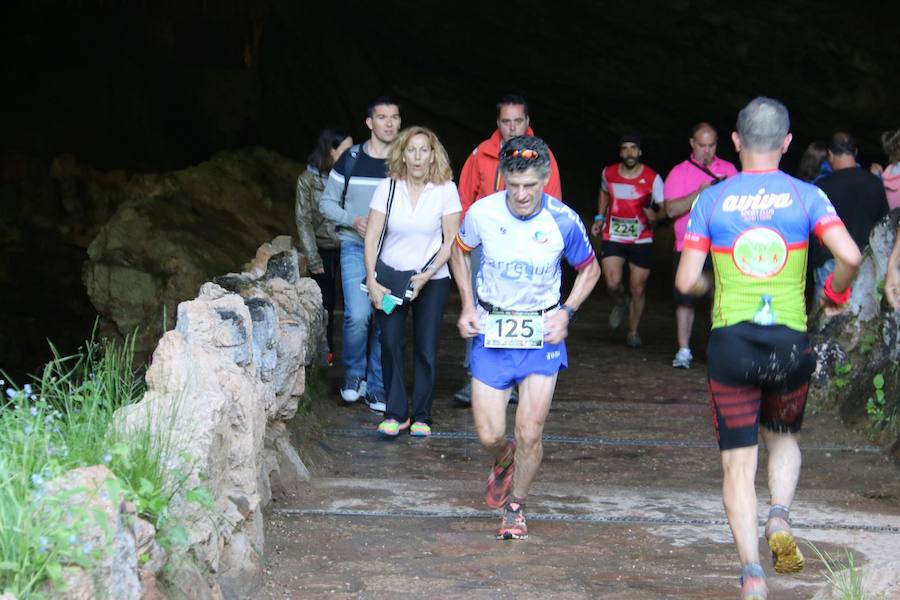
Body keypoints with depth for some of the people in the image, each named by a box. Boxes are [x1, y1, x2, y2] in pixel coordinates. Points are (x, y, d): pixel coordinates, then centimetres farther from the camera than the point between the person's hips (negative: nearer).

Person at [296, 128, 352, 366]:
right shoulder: (308, 179, -1)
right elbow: (303, 220, -2)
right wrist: (313, 258, -6)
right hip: (324, 250, -1)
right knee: (325, 302, 5)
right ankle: (325, 350, 20)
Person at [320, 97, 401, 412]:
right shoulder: (351, 159, 2)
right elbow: (327, 202, 8)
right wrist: (352, 220, -10)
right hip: (356, 248, -1)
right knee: (358, 315, -16)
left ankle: (377, 388, 14)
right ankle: (354, 374, 9)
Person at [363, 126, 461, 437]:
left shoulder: (446, 190, -5)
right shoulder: (387, 188, -4)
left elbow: (451, 242, -4)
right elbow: (372, 237, -4)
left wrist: (426, 276, -13)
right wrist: (371, 281, -12)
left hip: (432, 280, 0)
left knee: (426, 349, -2)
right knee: (390, 343, -9)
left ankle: (422, 416, 10)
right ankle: (395, 414, 1)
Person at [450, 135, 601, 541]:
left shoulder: (563, 221, -12)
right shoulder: (482, 213, -11)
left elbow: (589, 269, 7)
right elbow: (459, 250, 11)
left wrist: (567, 312, -7)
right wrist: (468, 306, 2)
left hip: (542, 334, -1)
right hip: (491, 331, 1)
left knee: (530, 434, -5)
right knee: (489, 436, -2)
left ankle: (515, 507, 20)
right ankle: (504, 462, 36)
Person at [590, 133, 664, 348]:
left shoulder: (652, 178, -6)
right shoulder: (609, 173, 2)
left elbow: (665, 209, -5)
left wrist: (655, 216, -27)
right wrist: (599, 217, 14)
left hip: (641, 241, -1)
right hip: (613, 238, 1)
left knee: (638, 290, 4)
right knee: (612, 283, -18)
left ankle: (633, 332, 25)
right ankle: (619, 302, 19)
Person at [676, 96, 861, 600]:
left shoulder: (710, 200, 0)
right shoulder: (806, 196, -1)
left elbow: (686, 281, -4)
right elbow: (850, 256, -14)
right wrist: (836, 293, 6)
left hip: (731, 344, 0)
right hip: (790, 343, 1)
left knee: (739, 464, 6)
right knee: (784, 437, 26)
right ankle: (781, 518, -1)